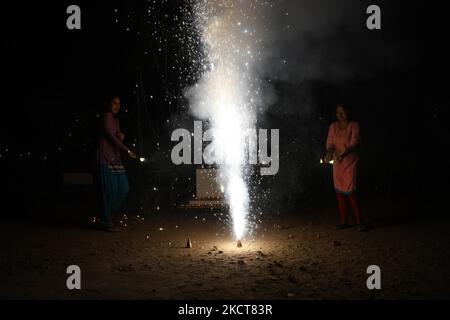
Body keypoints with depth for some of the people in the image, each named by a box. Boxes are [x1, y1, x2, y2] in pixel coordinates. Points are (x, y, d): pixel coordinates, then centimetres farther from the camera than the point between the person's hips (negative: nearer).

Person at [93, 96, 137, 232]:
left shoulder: (115, 120, 20)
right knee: (109, 190, -8)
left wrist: (121, 135, 0)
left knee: (123, 189, 5)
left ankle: (108, 216, 16)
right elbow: (111, 136, -16)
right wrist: (127, 150, -18)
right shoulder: (106, 117, -9)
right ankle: (106, 222, -1)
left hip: (115, 159, 9)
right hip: (105, 160, -9)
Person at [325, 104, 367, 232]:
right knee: (339, 192, 6)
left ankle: (360, 222, -4)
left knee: (350, 192, -11)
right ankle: (343, 221, 14)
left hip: (350, 162, -5)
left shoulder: (354, 126, -8)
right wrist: (329, 153, -23)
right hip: (337, 163, 5)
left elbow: (354, 143, -18)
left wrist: (343, 155, -33)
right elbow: (330, 143, 0)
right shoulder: (333, 127, 4)